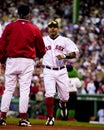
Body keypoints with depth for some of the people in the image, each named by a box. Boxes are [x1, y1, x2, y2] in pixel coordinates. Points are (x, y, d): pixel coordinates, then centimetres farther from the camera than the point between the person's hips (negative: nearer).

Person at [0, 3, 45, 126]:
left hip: (11, 60, 1)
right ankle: (23, 118, 0)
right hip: (27, 61, -1)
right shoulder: (34, 29, -1)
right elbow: (41, 49, 7)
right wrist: (39, 55, 29)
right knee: (25, 90, 1)